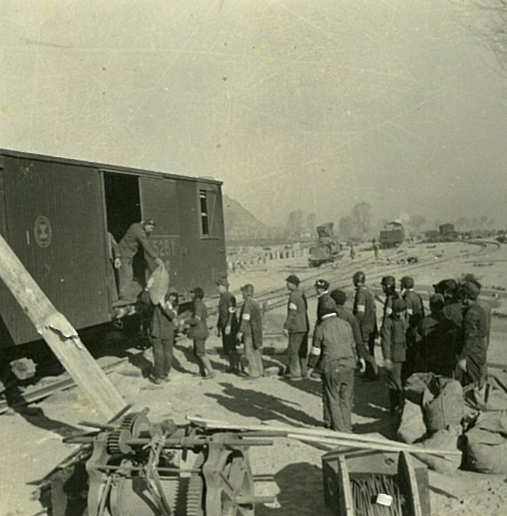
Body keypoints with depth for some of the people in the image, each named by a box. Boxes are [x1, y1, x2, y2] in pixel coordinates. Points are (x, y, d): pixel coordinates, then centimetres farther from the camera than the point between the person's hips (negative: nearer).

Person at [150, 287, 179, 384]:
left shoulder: (174, 306, 1)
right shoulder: (157, 302, -5)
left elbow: (172, 316, -19)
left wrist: (164, 307, -30)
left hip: (168, 335, 3)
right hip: (157, 333, -3)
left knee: (168, 356, 7)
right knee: (158, 356, -7)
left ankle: (165, 374, 25)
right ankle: (157, 376, 7)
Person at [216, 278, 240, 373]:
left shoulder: (230, 297, -14)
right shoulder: (221, 298, 16)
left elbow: (231, 312, -20)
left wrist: (228, 325, -26)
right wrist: (218, 326, 21)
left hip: (231, 326, -9)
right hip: (224, 326, 9)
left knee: (231, 347, -6)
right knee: (226, 347, 11)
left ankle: (236, 366, 2)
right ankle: (231, 366, 19)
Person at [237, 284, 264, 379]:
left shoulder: (247, 303, -16)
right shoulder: (255, 303, 12)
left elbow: (245, 319, -20)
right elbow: (259, 318, 16)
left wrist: (240, 332, -18)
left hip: (249, 332, -9)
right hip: (256, 331, 9)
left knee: (249, 353, -3)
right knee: (256, 351, 15)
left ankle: (253, 374, 0)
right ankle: (260, 371, 20)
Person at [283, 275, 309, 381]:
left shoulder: (294, 296, -17)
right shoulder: (302, 294, 12)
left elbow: (292, 313, -20)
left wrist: (286, 327, -16)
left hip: (296, 328, -9)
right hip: (304, 327, 9)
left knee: (293, 350, -1)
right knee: (302, 350, 14)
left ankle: (295, 373, 2)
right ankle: (302, 371, 21)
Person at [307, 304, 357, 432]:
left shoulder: (321, 328, -5)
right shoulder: (346, 325, 7)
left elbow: (315, 351, -2)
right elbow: (352, 346, 15)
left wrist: (311, 366, 12)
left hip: (331, 367, -4)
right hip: (348, 365, 4)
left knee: (332, 398, 7)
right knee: (346, 398, 12)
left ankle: (339, 428, 9)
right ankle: (347, 427, 18)